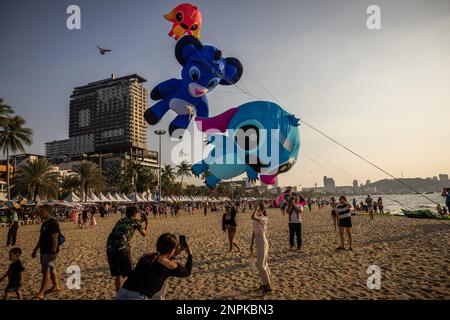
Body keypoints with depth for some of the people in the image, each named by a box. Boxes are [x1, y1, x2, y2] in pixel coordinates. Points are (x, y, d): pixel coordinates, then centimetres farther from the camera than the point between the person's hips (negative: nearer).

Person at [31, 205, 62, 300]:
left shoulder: (53, 223, -18)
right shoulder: (44, 223, 13)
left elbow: (55, 239, -22)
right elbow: (41, 238, 21)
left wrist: (53, 252, -25)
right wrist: (35, 250, 22)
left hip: (50, 252, -10)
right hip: (44, 251, 10)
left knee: (46, 271, -5)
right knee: (51, 270, 18)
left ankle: (40, 294, -2)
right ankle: (56, 286, 30)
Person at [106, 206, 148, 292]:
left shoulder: (120, 220, 24)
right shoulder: (135, 221, 11)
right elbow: (144, 234, 24)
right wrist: (146, 224, 43)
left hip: (110, 247, 6)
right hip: (122, 247, -6)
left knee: (117, 273, 20)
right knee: (129, 273, 9)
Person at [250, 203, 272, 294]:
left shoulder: (264, 218, -15)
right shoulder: (255, 220, 10)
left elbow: (252, 217, -33)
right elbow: (254, 233, 15)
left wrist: (258, 207, -20)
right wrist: (251, 245, 17)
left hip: (263, 243, -8)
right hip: (258, 243, 8)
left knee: (260, 264, -8)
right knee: (263, 264, 16)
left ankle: (267, 285, 1)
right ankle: (265, 283, 26)